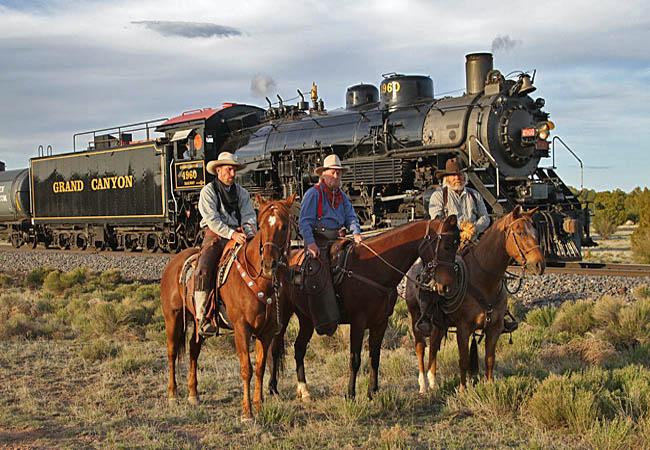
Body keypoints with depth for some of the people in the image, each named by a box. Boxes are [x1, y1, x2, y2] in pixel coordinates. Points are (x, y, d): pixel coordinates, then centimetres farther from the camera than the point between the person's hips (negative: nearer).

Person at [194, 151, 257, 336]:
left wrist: (249, 233, -16)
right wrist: (231, 234, -23)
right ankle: (202, 316, -24)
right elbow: (212, 219, -11)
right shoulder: (208, 191, 1)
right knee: (204, 269, -26)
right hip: (215, 236, -4)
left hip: (239, 235, 4)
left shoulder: (242, 192, 15)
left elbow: (249, 216, 6)